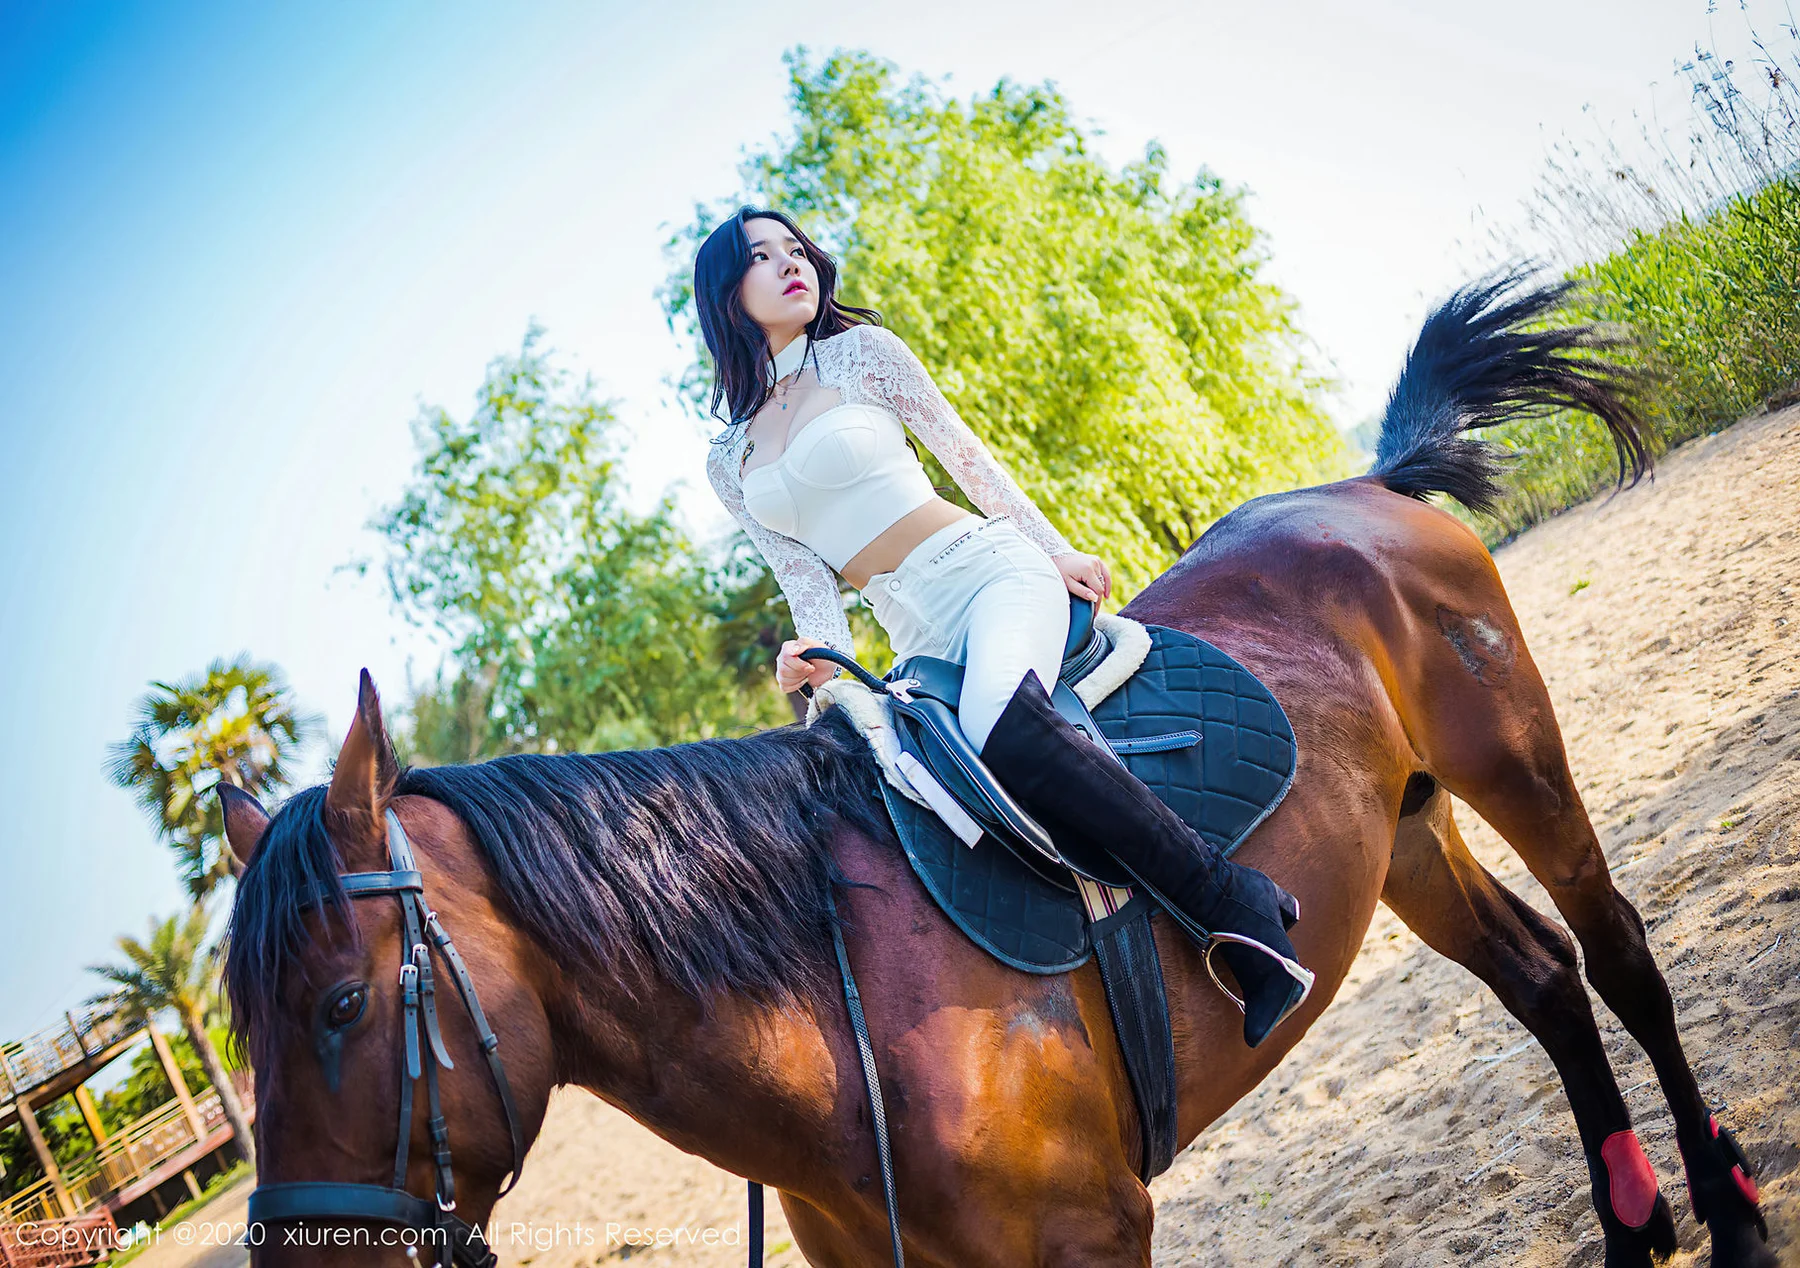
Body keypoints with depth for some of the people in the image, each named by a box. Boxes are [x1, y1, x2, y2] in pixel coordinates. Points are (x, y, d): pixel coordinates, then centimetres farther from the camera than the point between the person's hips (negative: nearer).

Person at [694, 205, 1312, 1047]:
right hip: (919, 640, 5)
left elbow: (968, 456, 7)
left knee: (1001, 726, -36)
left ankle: (1235, 902, -32)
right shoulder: (730, 465, 15)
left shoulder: (860, 352, 7)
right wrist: (819, 660, -11)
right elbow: (804, 579, 9)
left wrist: (1057, 550, 2)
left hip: (991, 572, -5)